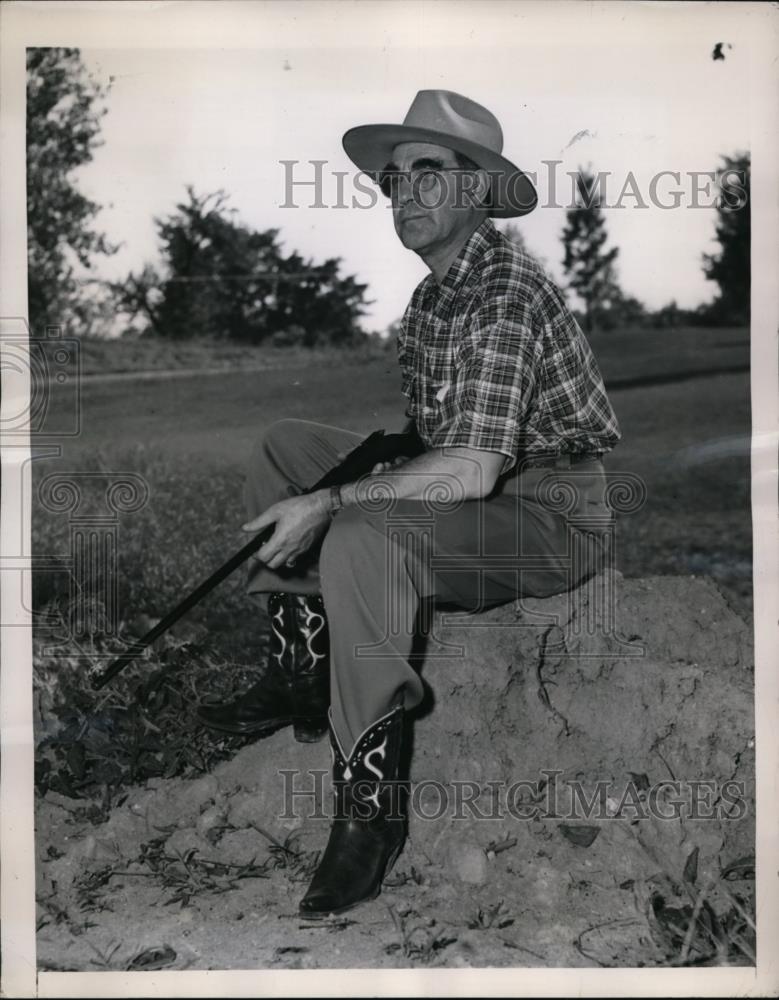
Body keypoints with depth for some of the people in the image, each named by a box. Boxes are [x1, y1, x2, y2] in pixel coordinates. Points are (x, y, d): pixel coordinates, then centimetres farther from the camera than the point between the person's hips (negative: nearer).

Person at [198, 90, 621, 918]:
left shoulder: (506, 291, -21)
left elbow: (470, 471, -31)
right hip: (473, 485, 10)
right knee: (283, 446, 9)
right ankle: (301, 672, 10)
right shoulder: (430, 294, 10)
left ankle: (370, 800, -27)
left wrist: (328, 503, -27)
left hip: (554, 515, -10)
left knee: (363, 537, -36)